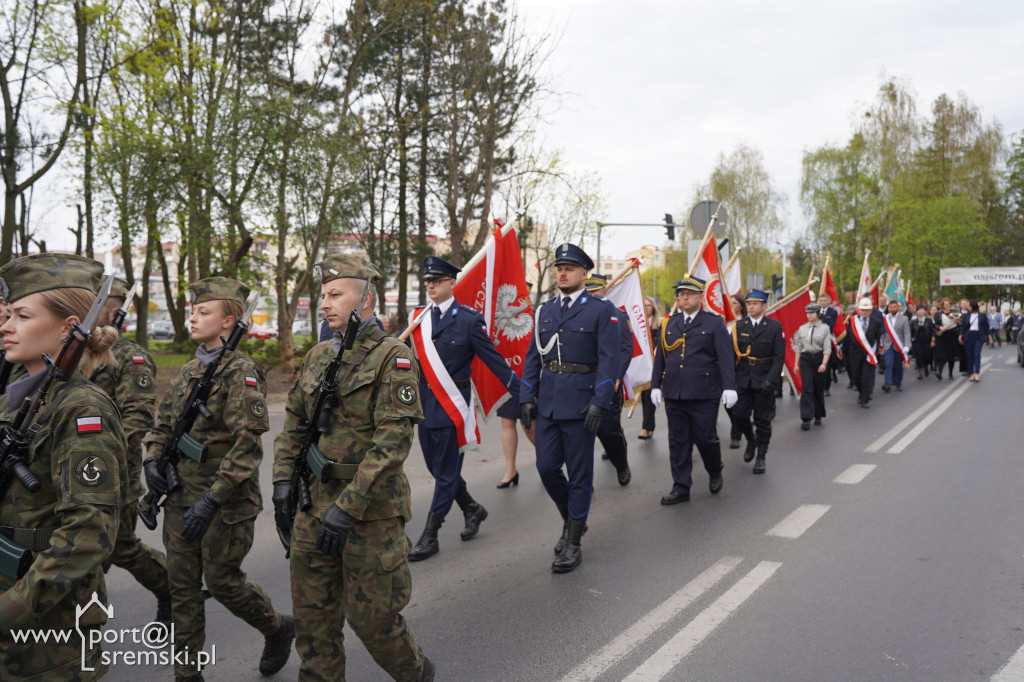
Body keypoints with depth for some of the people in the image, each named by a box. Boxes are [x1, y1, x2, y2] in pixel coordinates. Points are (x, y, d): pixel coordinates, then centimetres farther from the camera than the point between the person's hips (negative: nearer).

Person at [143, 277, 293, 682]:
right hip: (182, 495, 7)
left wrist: (212, 499, -24)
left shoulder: (240, 372, -15)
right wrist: (152, 460, -1)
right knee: (181, 584, 10)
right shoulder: (187, 371, 8)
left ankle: (278, 629, 31)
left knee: (221, 580, 5)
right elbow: (163, 424, 18)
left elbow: (247, 444, -20)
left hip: (227, 501, -7)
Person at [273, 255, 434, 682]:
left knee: (370, 615, 6)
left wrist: (348, 506, -23)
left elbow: (393, 441, -20)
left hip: (371, 507, -6)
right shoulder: (318, 357, 10)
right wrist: (283, 484, 5)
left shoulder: (393, 358, -12)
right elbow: (293, 426, 16)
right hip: (315, 501, 6)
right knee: (312, 616, 12)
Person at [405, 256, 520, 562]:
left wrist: (522, 393, -5)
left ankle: (430, 536, 11)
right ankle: (472, 510, 36)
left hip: (452, 405, -6)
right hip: (425, 404, 6)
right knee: (436, 467, 14)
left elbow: (494, 360, -5)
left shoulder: (469, 319, -7)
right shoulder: (418, 320, 7)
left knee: (446, 471, 1)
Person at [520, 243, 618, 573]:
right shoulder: (545, 311, 12)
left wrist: (600, 402, -18)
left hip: (581, 401, -5)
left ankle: (573, 543, 14)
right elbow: (533, 357, 13)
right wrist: (527, 397, 6)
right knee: (546, 466, 6)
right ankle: (572, 519, 31)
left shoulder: (601, 310, -4)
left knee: (579, 473, 3)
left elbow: (608, 359, -10)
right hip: (548, 401, 5)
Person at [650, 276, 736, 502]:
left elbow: (726, 357, -4)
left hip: (704, 394, -4)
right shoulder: (669, 324, 12)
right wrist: (656, 385, 12)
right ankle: (681, 488, 15)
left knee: (705, 438, 1)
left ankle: (715, 473, 30)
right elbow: (660, 357, 16)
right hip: (674, 394, 4)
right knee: (678, 442, 6)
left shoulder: (714, 323, 1)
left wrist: (729, 387, -12)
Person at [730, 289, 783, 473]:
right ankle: (751, 441, 28)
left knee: (762, 420, 4)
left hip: (764, 380, -2)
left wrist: (771, 379, -17)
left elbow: (779, 357, -6)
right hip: (743, 380, 2)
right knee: (739, 415, -1)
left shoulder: (775, 326, -2)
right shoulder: (739, 326, 5)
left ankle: (761, 456, 16)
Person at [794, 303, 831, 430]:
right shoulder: (802, 328, 8)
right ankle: (806, 418, -12)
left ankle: (818, 416, 25)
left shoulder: (825, 328, -1)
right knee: (807, 389, -9)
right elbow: (799, 347, 11)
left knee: (819, 389, 8)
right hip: (805, 359, 1)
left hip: (819, 358, -1)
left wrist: (824, 363, -17)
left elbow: (827, 348, -6)